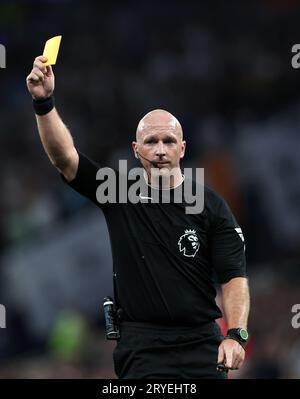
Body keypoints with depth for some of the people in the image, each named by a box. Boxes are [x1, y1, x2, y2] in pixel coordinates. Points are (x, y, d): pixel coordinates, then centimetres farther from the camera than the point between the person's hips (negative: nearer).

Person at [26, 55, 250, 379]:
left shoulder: (211, 206, 4)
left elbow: (233, 276, -1)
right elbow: (64, 157, -8)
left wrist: (236, 336, -16)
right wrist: (43, 102, -23)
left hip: (202, 345, 1)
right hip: (141, 347, -1)